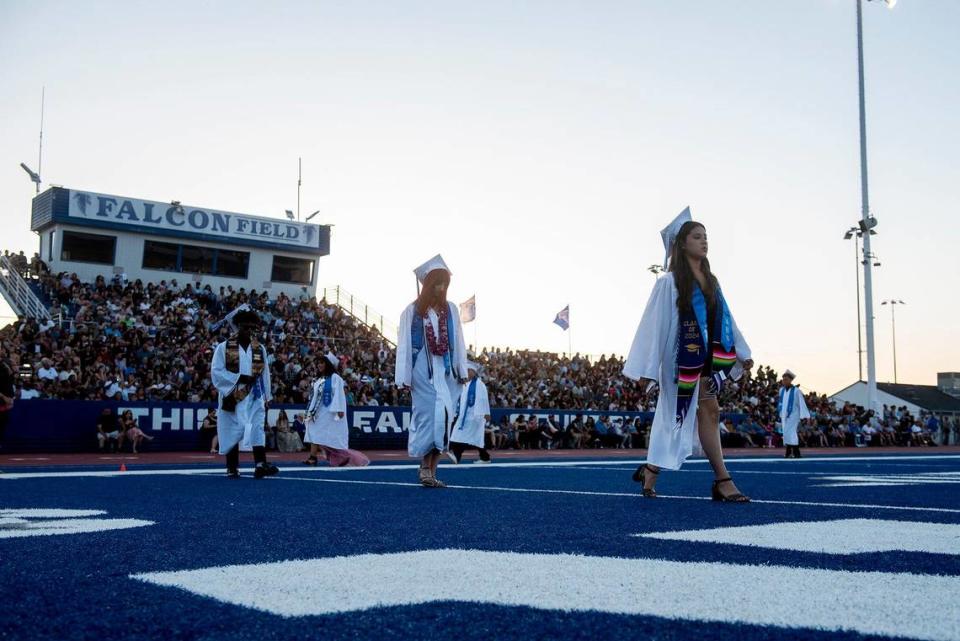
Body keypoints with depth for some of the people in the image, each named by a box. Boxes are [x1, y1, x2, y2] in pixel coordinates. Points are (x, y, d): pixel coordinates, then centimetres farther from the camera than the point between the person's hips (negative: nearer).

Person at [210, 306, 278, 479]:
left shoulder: (260, 348, 8)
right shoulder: (223, 347, -2)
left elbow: (265, 374, 12)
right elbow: (216, 372, -8)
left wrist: (267, 398, 9)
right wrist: (240, 378, -17)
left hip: (255, 398, 2)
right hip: (232, 398, -2)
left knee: (257, 430, -11)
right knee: (233, 432, 3)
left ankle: (260, 465, -21)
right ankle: (232, 468, 10)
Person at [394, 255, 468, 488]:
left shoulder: (450, 309, 10)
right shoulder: (412, 311, -1)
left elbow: (458, 342, 9)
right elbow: (404, 345, -2)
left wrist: (462, 370, 4)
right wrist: (404, 377, -6)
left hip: (446, 370, 4)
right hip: (423, 370, -4)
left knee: (444, 417, 1)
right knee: (429, 414, -10)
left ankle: (431, 470, 7)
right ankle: (425, 466, 1)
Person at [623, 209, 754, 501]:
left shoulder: (711, 281, 14)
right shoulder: (669, 282, -7)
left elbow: (725, 319, 17)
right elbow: (655, 324, -9)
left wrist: (742, 352, 10)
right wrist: (646, 370, -12)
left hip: (708, 358, 7)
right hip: (684, 358, -7)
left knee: (678, 419, 7)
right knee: (709, 411, -10)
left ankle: (651, 470, 18)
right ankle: (722, 481, -7)